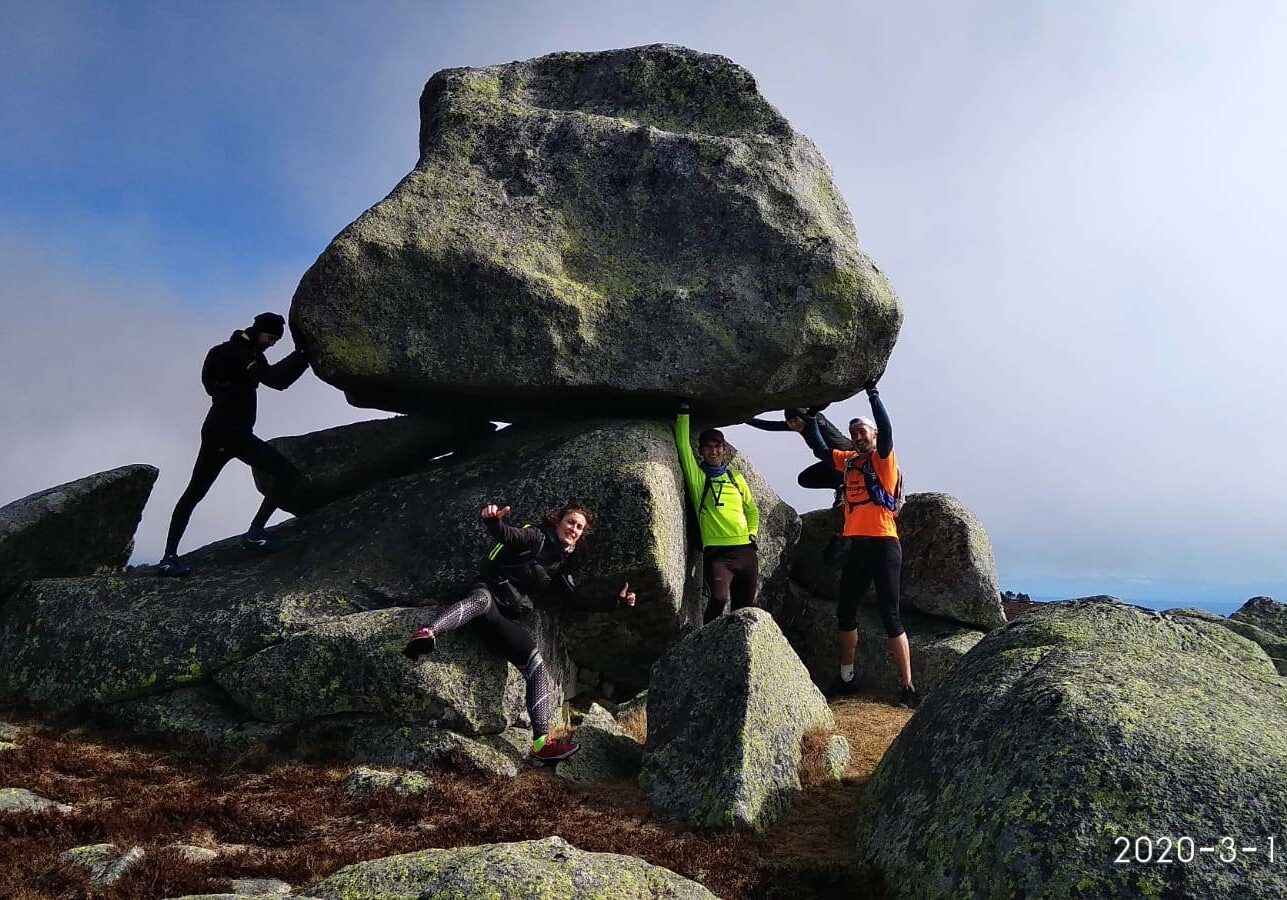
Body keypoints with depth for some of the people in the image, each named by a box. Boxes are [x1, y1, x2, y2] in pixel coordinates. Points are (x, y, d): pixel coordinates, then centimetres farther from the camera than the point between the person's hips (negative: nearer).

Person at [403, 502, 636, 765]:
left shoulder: (562, 562, 24)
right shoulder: (537, 537, 4)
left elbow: (576, 599, 24)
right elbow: (507, 535, -16)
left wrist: (616, 598, 16)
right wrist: (492, 520, -40)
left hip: (509, 619, 6)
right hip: (488, 593, -6)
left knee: (538, 666, -13)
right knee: (482, 599, -43)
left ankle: (541, 742, -16)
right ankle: (427, 634, -66)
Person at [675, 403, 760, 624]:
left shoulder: (736, 478, 16)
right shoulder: (696, 476, 5)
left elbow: (752, 510, 26)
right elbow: (683, 444, -4)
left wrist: (752, 534, 11)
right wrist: (684, 413, -2)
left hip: (745, 550, 4)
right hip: (716, 552, -4)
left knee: (745, 607, 7)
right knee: (719, 598, -25)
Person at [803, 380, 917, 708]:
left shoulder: (883, 459, -4)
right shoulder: (848, 460, 13)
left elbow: (886, 429, -21)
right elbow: (821, 449, 23)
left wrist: (873, 393, -23)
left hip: (884, 545, -7)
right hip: (857, 545, 7)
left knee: (889, 615, -7)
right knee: (845, 612, 13)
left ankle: (908, 688, 0)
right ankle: (846, 678, 27)